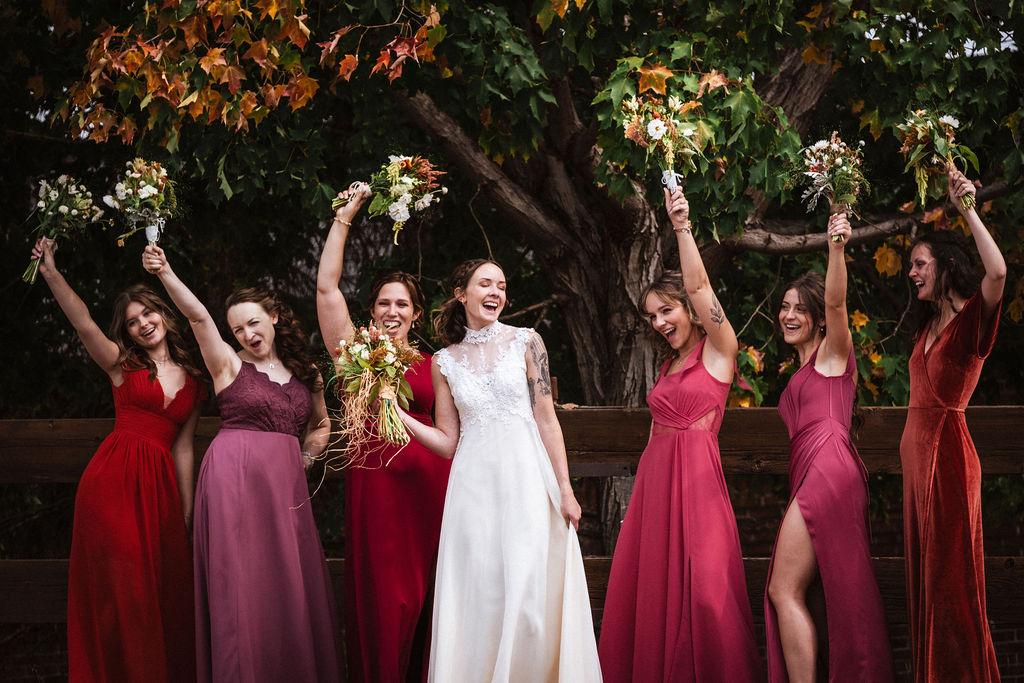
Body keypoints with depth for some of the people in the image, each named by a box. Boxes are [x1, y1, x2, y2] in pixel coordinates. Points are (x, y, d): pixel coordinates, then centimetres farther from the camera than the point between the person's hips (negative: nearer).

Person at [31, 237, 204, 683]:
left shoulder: (191, 382, 15)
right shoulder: (123, 366, 7)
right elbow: (84, 325, -10)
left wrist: (186, 510, 13)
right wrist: (51, 273, -22)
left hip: (160, 485, 3)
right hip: (114, 477, -3)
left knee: (163, 586, 3)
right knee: (120, 588, -6)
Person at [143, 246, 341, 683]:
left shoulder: (304, 372, 15)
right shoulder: (230, 364, 3)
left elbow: (321, 423, 29)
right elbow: (198, 317, -12)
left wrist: (306, 457, 11)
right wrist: (165, 274, -26)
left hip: (286, 483, 4)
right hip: (235, 478, -4)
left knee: (291, 586, 2)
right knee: (242, 584, -6)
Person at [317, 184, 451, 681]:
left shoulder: (432, 366, 13)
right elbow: (326, 286, 0)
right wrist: (344, 217, -1)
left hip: (425, 480, 2)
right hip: (373, 480, -2)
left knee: (422, 592, 2)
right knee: (380, 593, -2)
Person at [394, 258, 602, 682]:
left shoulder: (526, 342, 4)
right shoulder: (444, 361, 9)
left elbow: (546, 420, 2)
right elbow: (447, 441, 10)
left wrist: (564, 489, -3)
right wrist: (398, 414, -4)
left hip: (526, 478, -2)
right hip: (473, 484, 2)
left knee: (527, 589, -5)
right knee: (477, 591, 0)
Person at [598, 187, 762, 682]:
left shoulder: (718, 350, 0)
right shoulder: (668, 366, 19)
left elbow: (698, 285, -14)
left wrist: (682, 227, -20)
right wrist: (648, 486, 15)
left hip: (695, 477, -7)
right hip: (653, 476, 7)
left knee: (704, 591, -10)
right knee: (649, 592, 4)